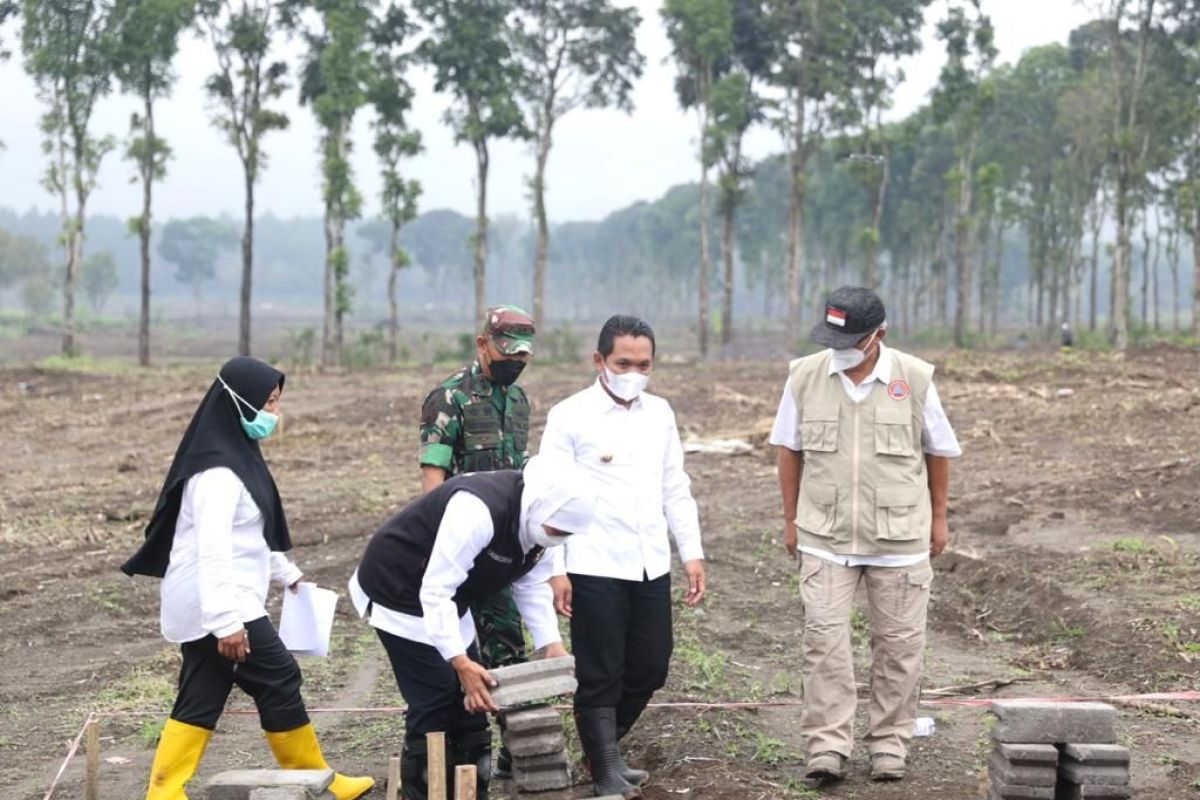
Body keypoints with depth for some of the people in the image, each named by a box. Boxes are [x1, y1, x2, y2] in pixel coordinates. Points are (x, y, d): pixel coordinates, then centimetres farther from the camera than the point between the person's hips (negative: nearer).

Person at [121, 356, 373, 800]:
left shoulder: (237, 455, 13)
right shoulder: (218, 471, -19)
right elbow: (212, 550, -27)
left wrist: (288, 575, 30)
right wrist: (226, 620, -32)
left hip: (205, 607, 10)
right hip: (218, 606, -10)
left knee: (201, 699, 9)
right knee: (279, 680, 0)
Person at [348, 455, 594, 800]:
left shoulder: (538, 518, -7)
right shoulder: (478, 511, -36)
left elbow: (532, 585, 3)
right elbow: (436, 590, -35)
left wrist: (551, 645, -9)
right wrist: (460, 662, -39)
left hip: (447, 601, 9)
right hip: (398, 593, -9)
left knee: (470, 700, 8)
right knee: (434, 701, -12)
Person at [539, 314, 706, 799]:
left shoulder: (660, 413, 10)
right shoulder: (570, 416, -6)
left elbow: (675, 489, 15)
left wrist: (692, 553, 9)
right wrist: (554, 570, -11)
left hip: (651, 567, 6)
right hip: (594, 570, -5)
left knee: (649, 669, 11)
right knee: (600, 677, 1)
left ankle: (602, 747, 32)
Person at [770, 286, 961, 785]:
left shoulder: (914, 379, -8)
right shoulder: (804, 376, -5)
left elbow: (939, 450, 5)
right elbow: (789, 449, 7)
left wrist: (938, 518, 10)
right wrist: (791, 518, 9)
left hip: (900, 538, 0)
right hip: (825, 536, 0)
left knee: (898, 643, 7)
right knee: (824, 638, -5)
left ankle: (889, 743, 20)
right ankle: (827, 747, 0)